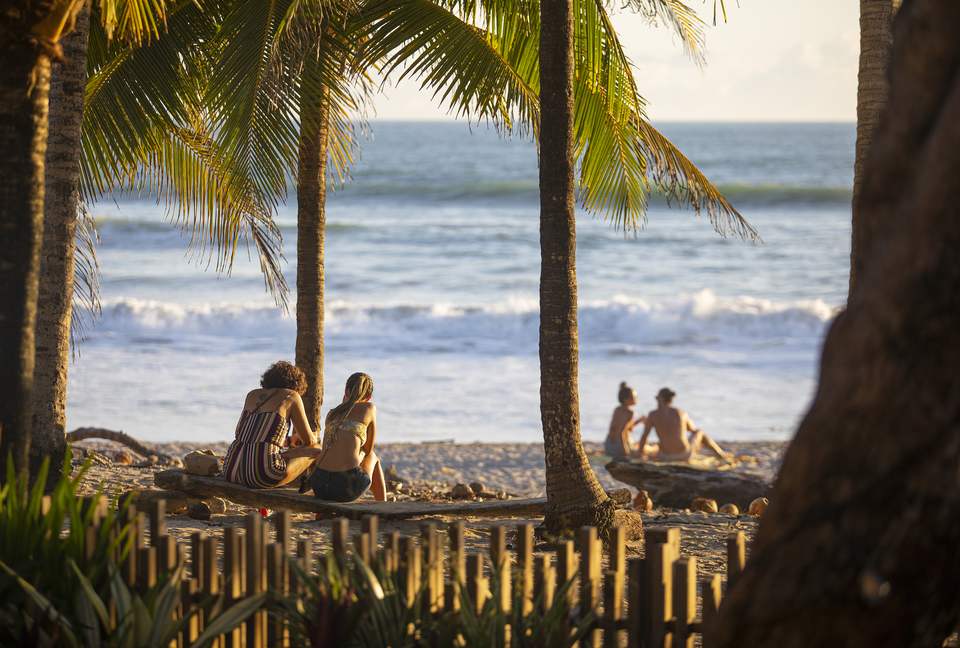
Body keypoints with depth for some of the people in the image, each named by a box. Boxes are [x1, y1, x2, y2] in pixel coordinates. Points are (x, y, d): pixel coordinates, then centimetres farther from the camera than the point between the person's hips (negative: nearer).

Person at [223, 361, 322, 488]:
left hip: (231, 470, 6)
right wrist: (313, 436, 36)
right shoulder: (291, 396, 7)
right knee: (316, 450, 15)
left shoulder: (252, 395, 22)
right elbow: (309, 441, 9)